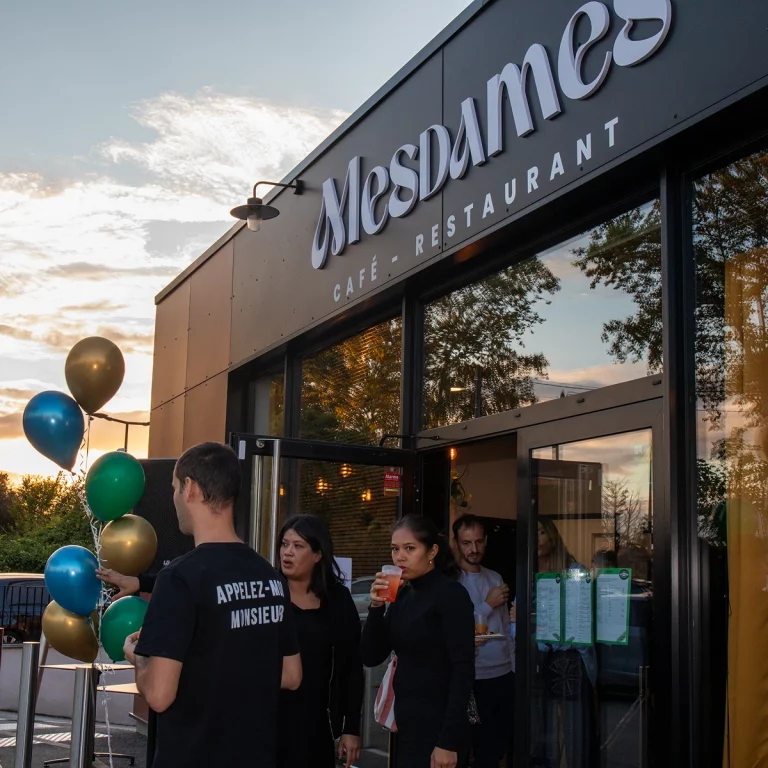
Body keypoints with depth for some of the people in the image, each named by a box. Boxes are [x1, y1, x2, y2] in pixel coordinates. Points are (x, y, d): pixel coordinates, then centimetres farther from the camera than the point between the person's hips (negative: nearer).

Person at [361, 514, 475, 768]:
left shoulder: (451, 594, -12)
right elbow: (371, 658, 6)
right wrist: (376, 606, -8)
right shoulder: (403, 596, 9)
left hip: (437, 726, -7)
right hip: (407, 722, 7)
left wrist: (449, 741, -21)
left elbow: (463, 671, -17)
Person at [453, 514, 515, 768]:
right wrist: (488, 605, -13)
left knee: (507, 746, 11)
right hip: (476, 679, -6)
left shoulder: (495, 578, 11)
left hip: (505, 675, 6)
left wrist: (514, 668, 15)